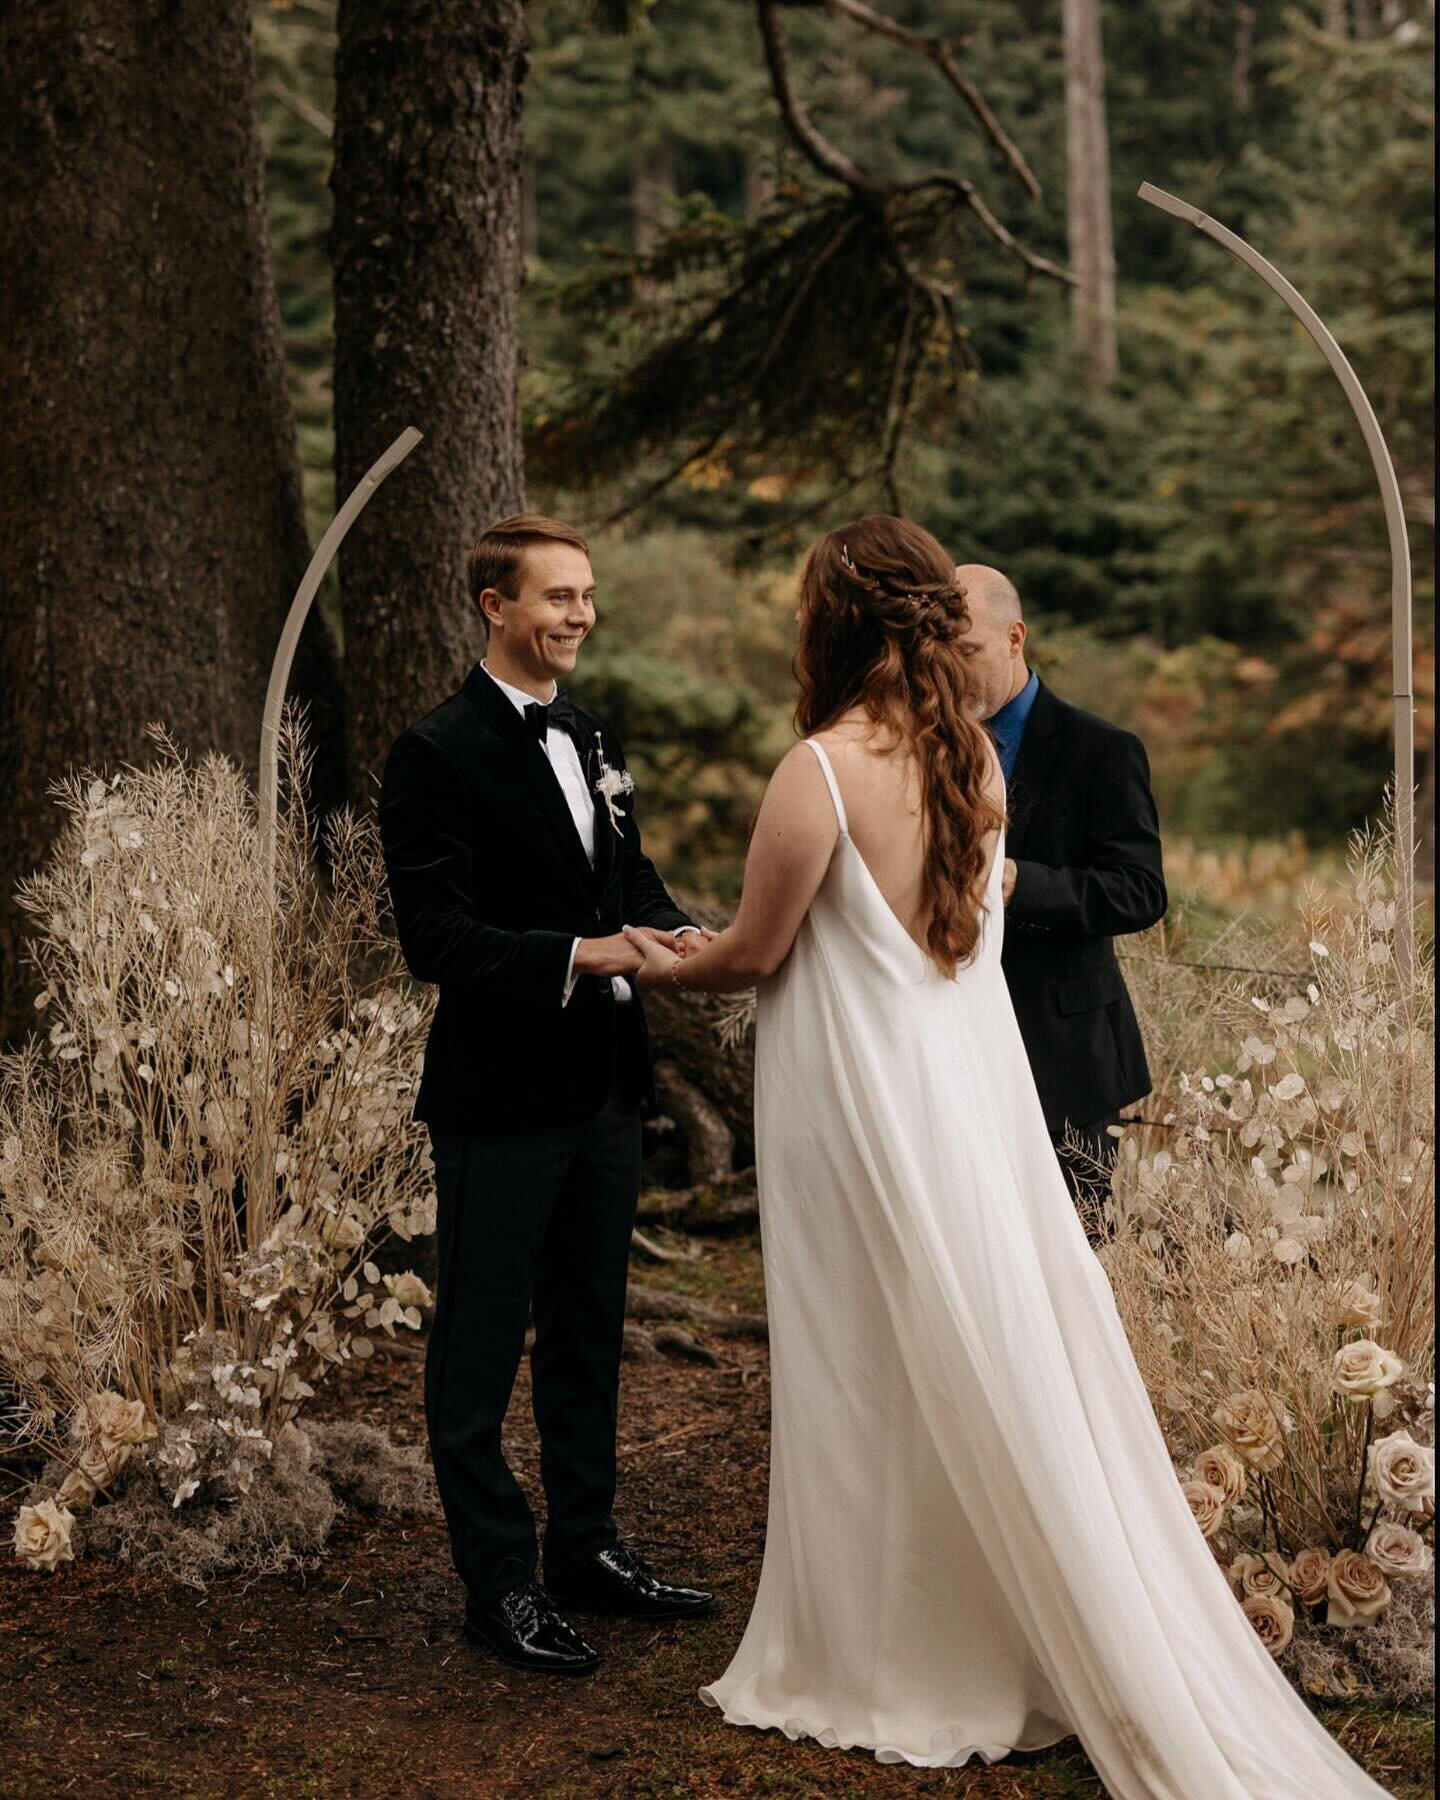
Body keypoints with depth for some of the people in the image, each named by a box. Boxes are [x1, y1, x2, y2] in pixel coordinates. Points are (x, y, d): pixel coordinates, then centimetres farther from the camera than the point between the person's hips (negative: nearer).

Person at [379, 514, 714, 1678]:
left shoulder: (593, 740, 11)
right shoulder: (440, 754, -13)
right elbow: (437, 940, -19)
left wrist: (676, 935, -6)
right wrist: (581, 955, -28)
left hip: (605, 1089, 8)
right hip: (501, 1097, -8)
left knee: (589, 1334, 18)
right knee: (482, 1345, 5)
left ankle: (587, 1548, 32)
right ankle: (498, 1581, 16)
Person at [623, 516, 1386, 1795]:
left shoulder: (821, 771, -18)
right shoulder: (976, 758, 2)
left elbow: (756, 953, -10)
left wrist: (665, 969, 13)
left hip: (860, 1104, -6)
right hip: (972, 1087, 6)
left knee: (875, 1387, 6)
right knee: (998, 1373, 14)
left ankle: (878, 1667, 19)